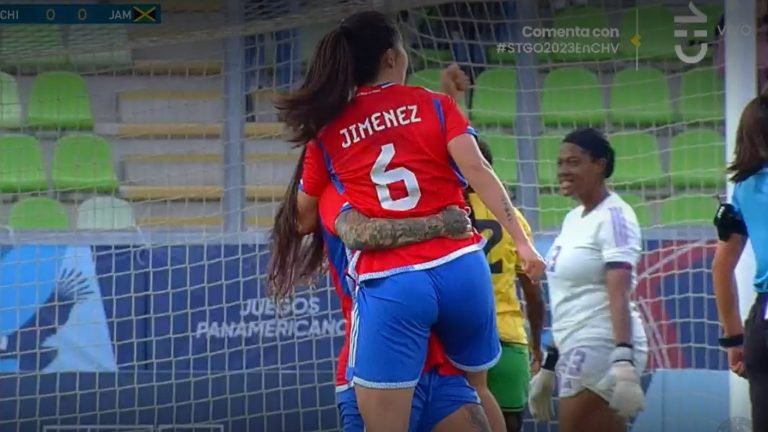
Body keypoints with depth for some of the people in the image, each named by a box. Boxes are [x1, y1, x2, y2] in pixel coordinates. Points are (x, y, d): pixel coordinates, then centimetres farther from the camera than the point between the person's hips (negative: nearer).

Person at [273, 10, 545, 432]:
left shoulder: (327, 132, 10)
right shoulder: (434, 104, 8)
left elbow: (304, 220, 18)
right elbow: (476, 170, -4)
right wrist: (521, 241, -5)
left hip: (389, 283, -2)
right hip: (459, 266, 2)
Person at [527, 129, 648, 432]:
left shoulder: (613, 216, -10)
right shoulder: (573, 218, 16)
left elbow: (619, 292, -21)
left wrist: (624, 358, -32)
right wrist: (549, 365, 22)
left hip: (602, 348, -9)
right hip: (576, 351, 9)